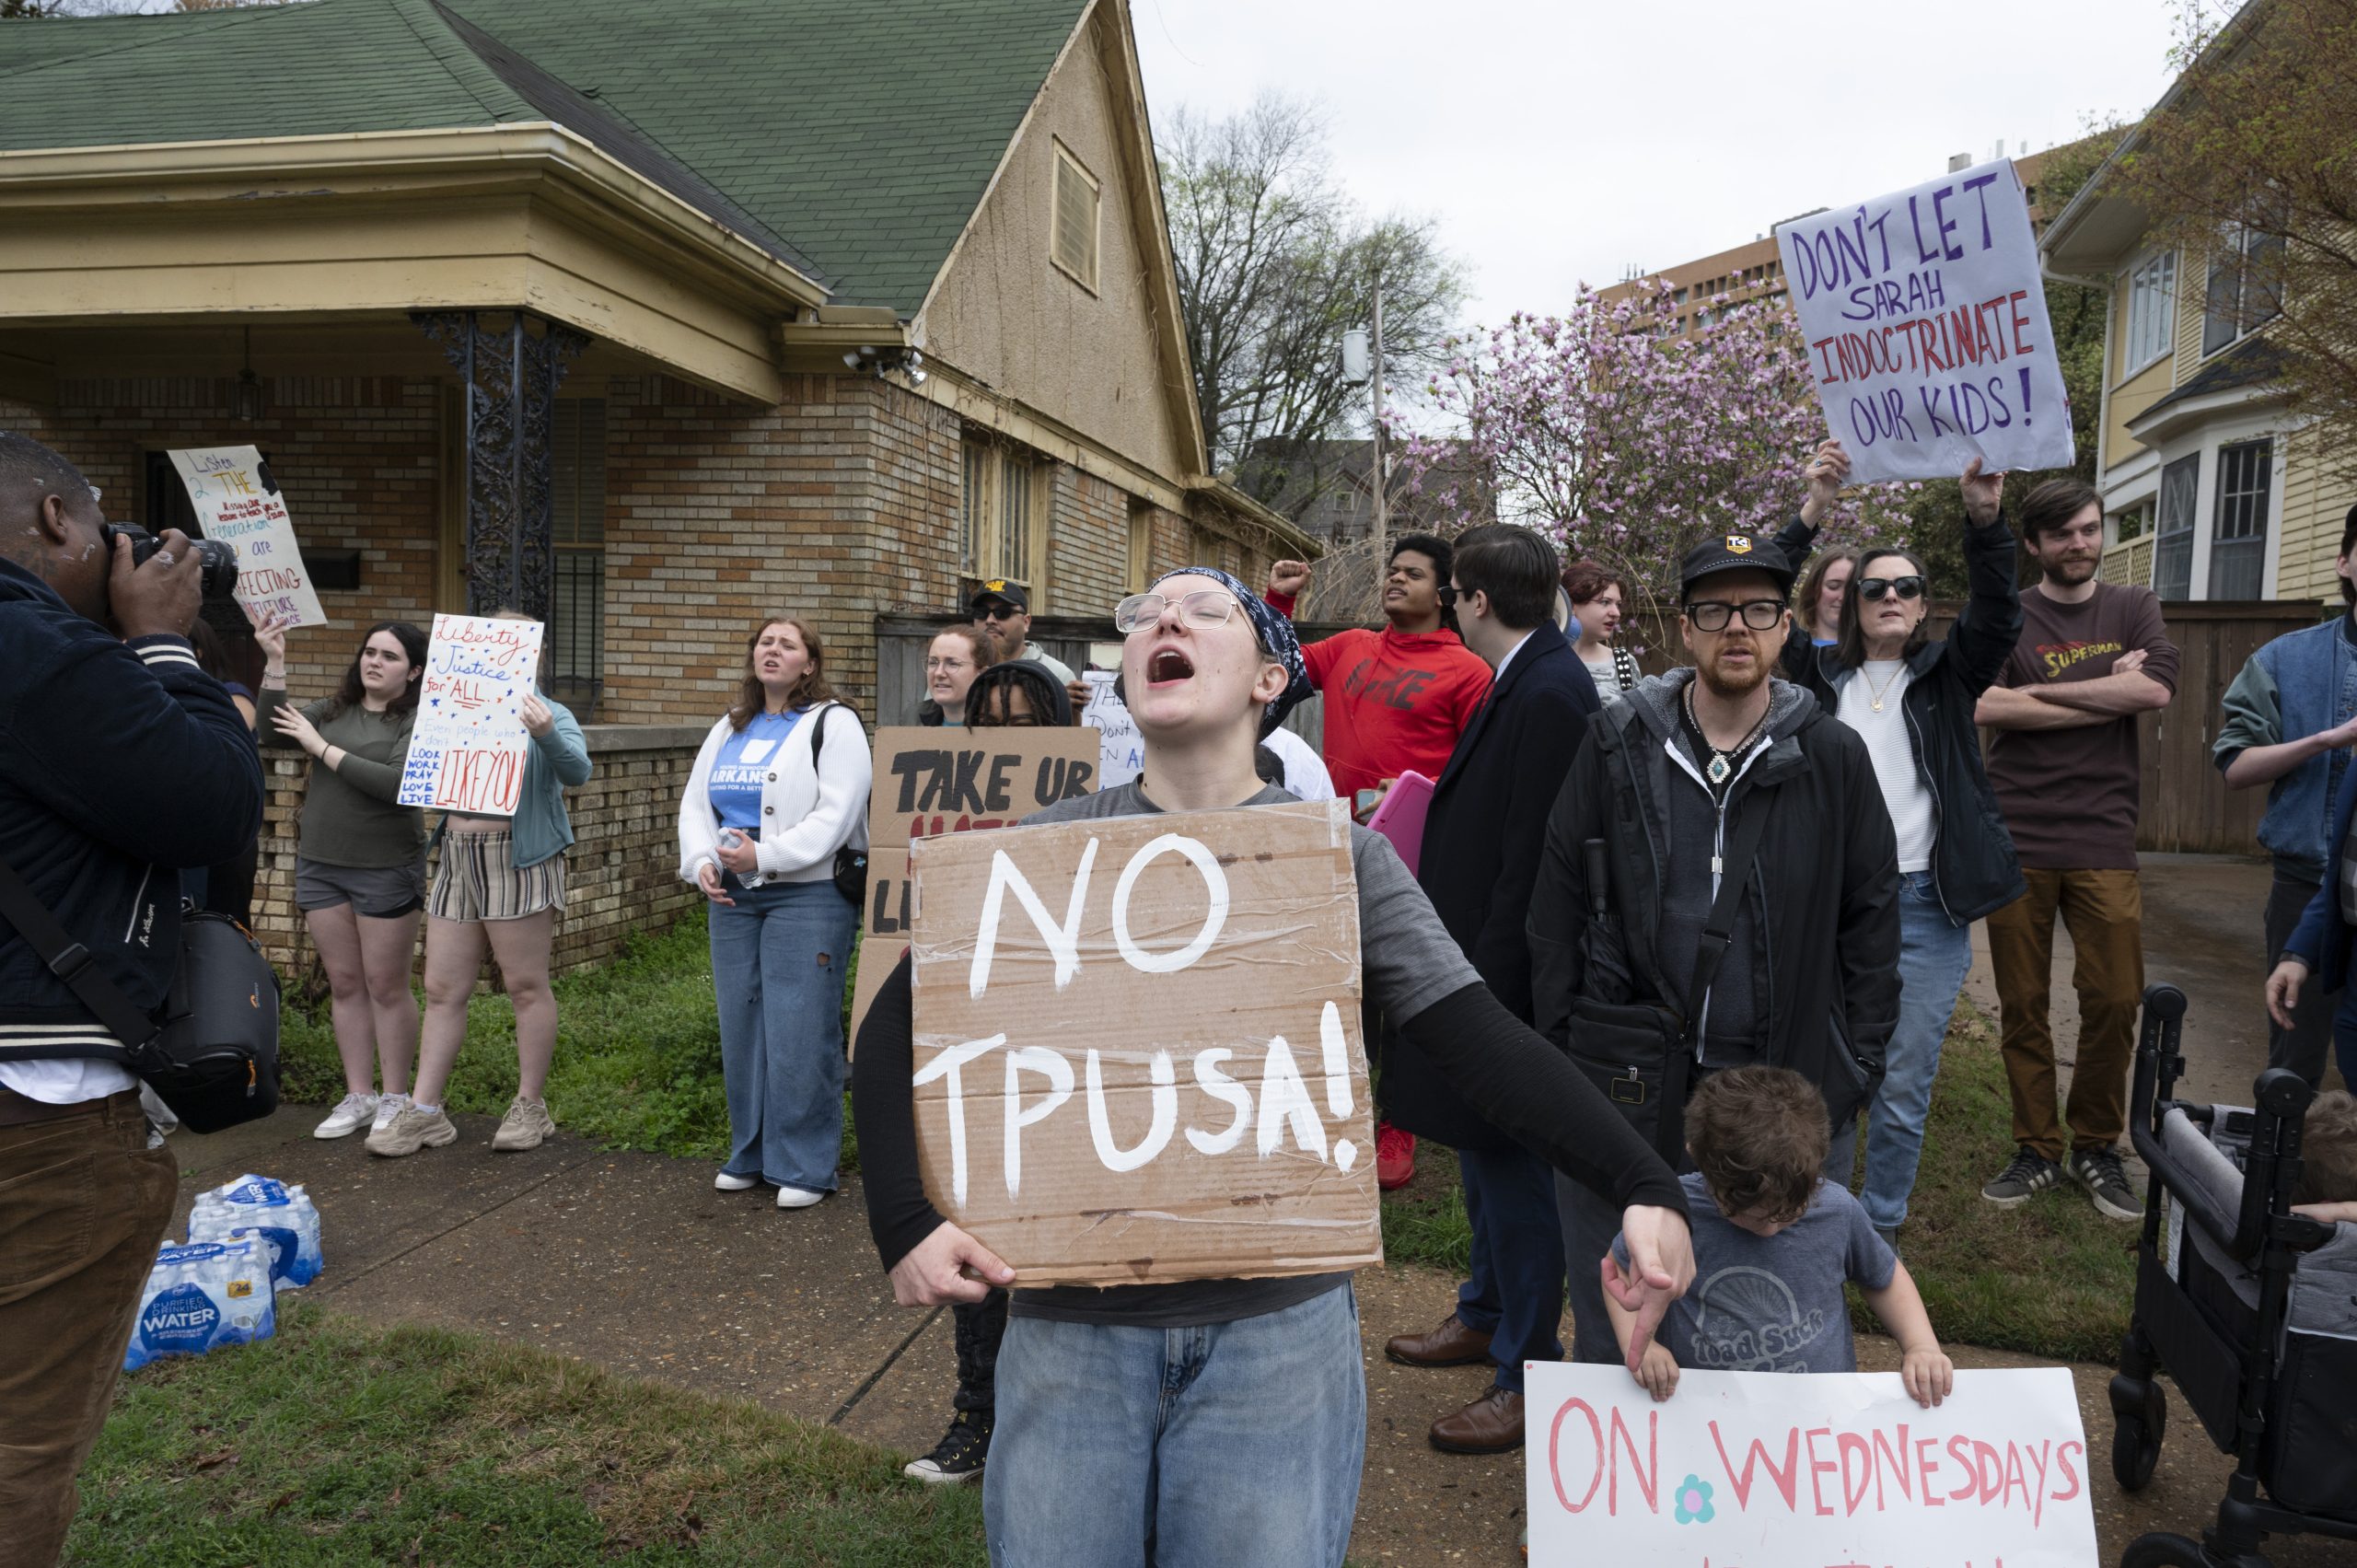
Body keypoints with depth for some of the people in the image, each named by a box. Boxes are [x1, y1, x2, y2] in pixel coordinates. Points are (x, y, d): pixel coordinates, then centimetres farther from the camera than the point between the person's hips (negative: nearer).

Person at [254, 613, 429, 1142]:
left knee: (386, 987, 2)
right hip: (320, 865, 5)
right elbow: (271, 734, -1)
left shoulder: (418, 720, -7)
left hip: (385, 871, -5)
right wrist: (274, 664, -8)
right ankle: (358, 1097, 18)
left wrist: (322, 748, -15)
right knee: (344, 984, 10)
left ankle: (395, 1098, 14)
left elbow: (398, 784, -21)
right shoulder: (334, 711, 10)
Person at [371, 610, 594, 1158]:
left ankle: (530, 1106, 13)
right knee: (442, 990, 6)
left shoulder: (550, 716, -2)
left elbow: (576, 771, -19)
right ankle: (424, 1112, 12)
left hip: (517, 863, -6)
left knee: (526, 987, 1)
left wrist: (546, 734, -39)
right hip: (456, 861, 6)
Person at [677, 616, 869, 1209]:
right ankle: (750, 1153, 23)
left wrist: (763, 855, -20)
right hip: (733, 896, 7)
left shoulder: (833, 724, -4)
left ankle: (805, 1166, 4)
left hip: (808, 897, -6)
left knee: (800, 1031, -6)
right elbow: (695, 801, 16)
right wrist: (702, 862, -3)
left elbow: (837, 814, -15)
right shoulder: (729, 729, 18)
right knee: (741, 1025, 10)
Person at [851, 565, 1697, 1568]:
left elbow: (1479, 1039, -8)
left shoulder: (1341, 857, -2)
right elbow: (895, 1026, 2)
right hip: (1072, 1324, 1)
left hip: (1277, 1330, -1)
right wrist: (902, 1223, -11)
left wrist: (1644, 1187, -20)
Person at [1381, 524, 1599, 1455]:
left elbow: (1529, 862, -24)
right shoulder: (1524, 682, 9)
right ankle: (1485, 1316, 41)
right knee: (1482, 1151, 23)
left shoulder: (1548, 694, -22)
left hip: (1508, 976, -10)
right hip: (1482, 967, 10)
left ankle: (1526, 1378, 17)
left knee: (1513, 1167, 2)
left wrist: (1486, 990, -22)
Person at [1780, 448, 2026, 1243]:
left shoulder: (1946, 676, 7)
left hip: (1926, 907, 0)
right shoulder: (1823, 675, 8)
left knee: (1903, 1085, 5)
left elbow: (1997, 620, -11)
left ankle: (1879, 1229, 20)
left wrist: (1985, 521, -27)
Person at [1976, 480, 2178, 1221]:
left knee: (2115, 1001, -1)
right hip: (2016, 839, -1)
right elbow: (1984, 707, -13)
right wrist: (2109, 694, -8)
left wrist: (2042, 691, -9)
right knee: (2021, 1005, 4)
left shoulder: (2133, 608, 11)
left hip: (2103, 838, 1)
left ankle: (2096, 1146, 20)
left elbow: (2156, 690, -8)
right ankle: (2036, 1152, 18)